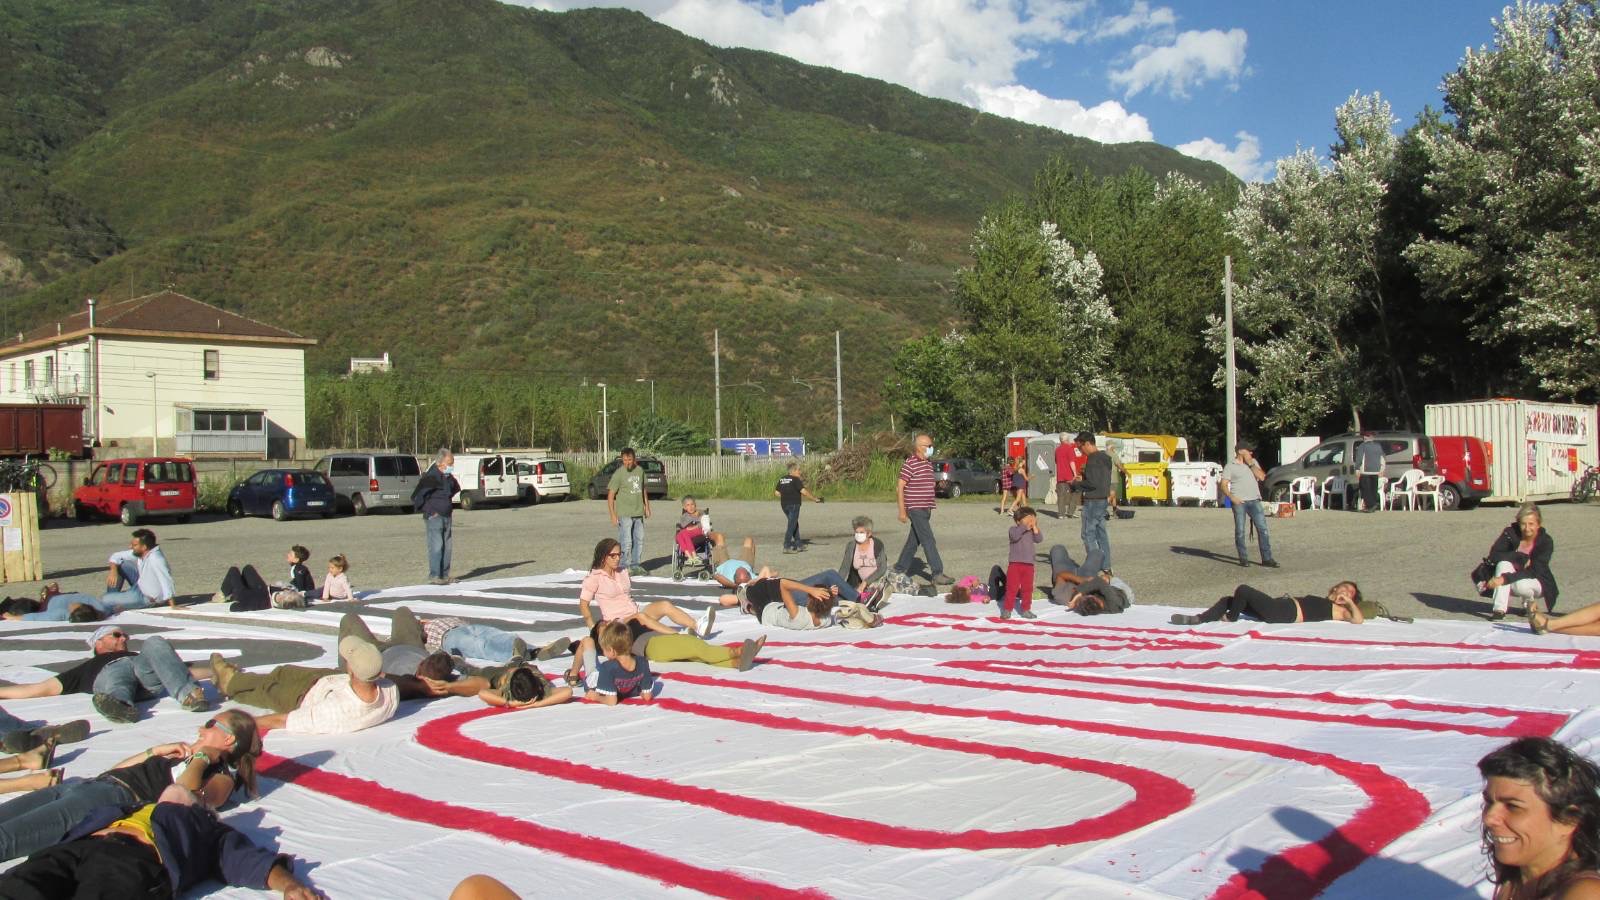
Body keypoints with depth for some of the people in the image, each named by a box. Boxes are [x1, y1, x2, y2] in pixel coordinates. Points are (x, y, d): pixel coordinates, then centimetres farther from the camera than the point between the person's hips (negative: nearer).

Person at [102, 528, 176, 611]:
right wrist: (113, 570, -18)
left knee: (103, 600, -11)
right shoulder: (139, 552, -7)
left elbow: (166, 582, -40)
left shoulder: (156, 559, -34)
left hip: (147, 598, -8)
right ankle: (112, 596, 14)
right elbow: (116, 556, 4)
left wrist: (173, 608, -44)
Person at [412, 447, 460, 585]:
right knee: (436, 546, -11)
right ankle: (434, 576, -8)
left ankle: (444, 575, 17)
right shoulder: (431, 477, -16)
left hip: (446, 517, 8)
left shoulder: (449, 478, 9)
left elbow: (456, 490, 32)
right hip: (434, 517, -8)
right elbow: (416, 497, -17)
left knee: (447, 546, 9)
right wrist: (428, 511, -14)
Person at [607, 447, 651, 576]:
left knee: (639, 540, 12)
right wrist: (613, 515, -18)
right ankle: (625, 567, 2)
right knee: (626, 542, -7)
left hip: (638, 513, 6)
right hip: (624, 514, -6)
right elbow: (610, 495, -13)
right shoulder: (618, 474, -12)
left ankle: (635, 566, 24)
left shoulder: (640, 471, 5)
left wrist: (647, 507, 16)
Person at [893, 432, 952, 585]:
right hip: (915, 509, -9)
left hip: (926, 509, 9)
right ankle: (937, 573, -10)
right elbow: (900, 487, -13)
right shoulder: (910, 464, -12)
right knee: (929, 541, -11)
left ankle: (899, 569, 23)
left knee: (914, 540, 13)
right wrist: (902, 511, -16)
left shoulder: (928, 464, 14)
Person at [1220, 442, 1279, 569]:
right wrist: (1231, 497, -20)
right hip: (1239, 502, -3)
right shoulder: (1230, 467, 2)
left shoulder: (1253, 462, 15)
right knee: (1240, 531, 0)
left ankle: (1266, 559, -1)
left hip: (1254, 500, 3)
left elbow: (1262, 476, 3)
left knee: (1262, 529, -3)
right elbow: (1224, 485, -4)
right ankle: (1243, 559, 10)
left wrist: (1250, 464, -4)